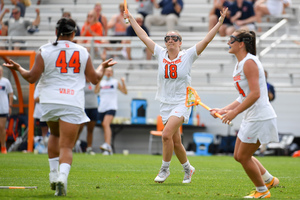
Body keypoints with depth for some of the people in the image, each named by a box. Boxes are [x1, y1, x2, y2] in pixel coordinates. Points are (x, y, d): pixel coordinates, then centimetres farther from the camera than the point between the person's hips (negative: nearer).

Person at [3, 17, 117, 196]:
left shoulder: (45, 51, 0)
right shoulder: (83, 52, 5)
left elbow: (32, 77, -2)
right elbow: (95, 79, 13)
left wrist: (18, 68, 17)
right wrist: (103, 67, 34)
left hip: (50, 102, 1)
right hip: (73, 104, -1)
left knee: (55, 135, 28)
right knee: (66, 146, -2)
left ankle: (54, 174, 20)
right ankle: (62, 176, -27)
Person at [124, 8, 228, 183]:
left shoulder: (188, 56, -3)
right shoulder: (160, 54, 5)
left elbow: (207, 40, -8)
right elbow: (144, 37, 10)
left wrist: (220, 21, -14)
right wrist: (131, 19, 13)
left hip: (182, 103, -4)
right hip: (166, 103, 4)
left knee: (167, 134, -22)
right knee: (175, 142, 7)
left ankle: (165, 168, -7)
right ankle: (188, 168, 28)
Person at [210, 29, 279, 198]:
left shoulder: (249, 62, -17)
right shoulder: (239, 65, 14)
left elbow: (255, 94, -25)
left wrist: (234, 113, -22)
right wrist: (224, 110, 12)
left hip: (260, 118, -10)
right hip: (251, 118, 10)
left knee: (244, 156, -1)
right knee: (239, 156, 14)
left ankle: (262, 191, 14)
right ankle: (269, 180, 27)